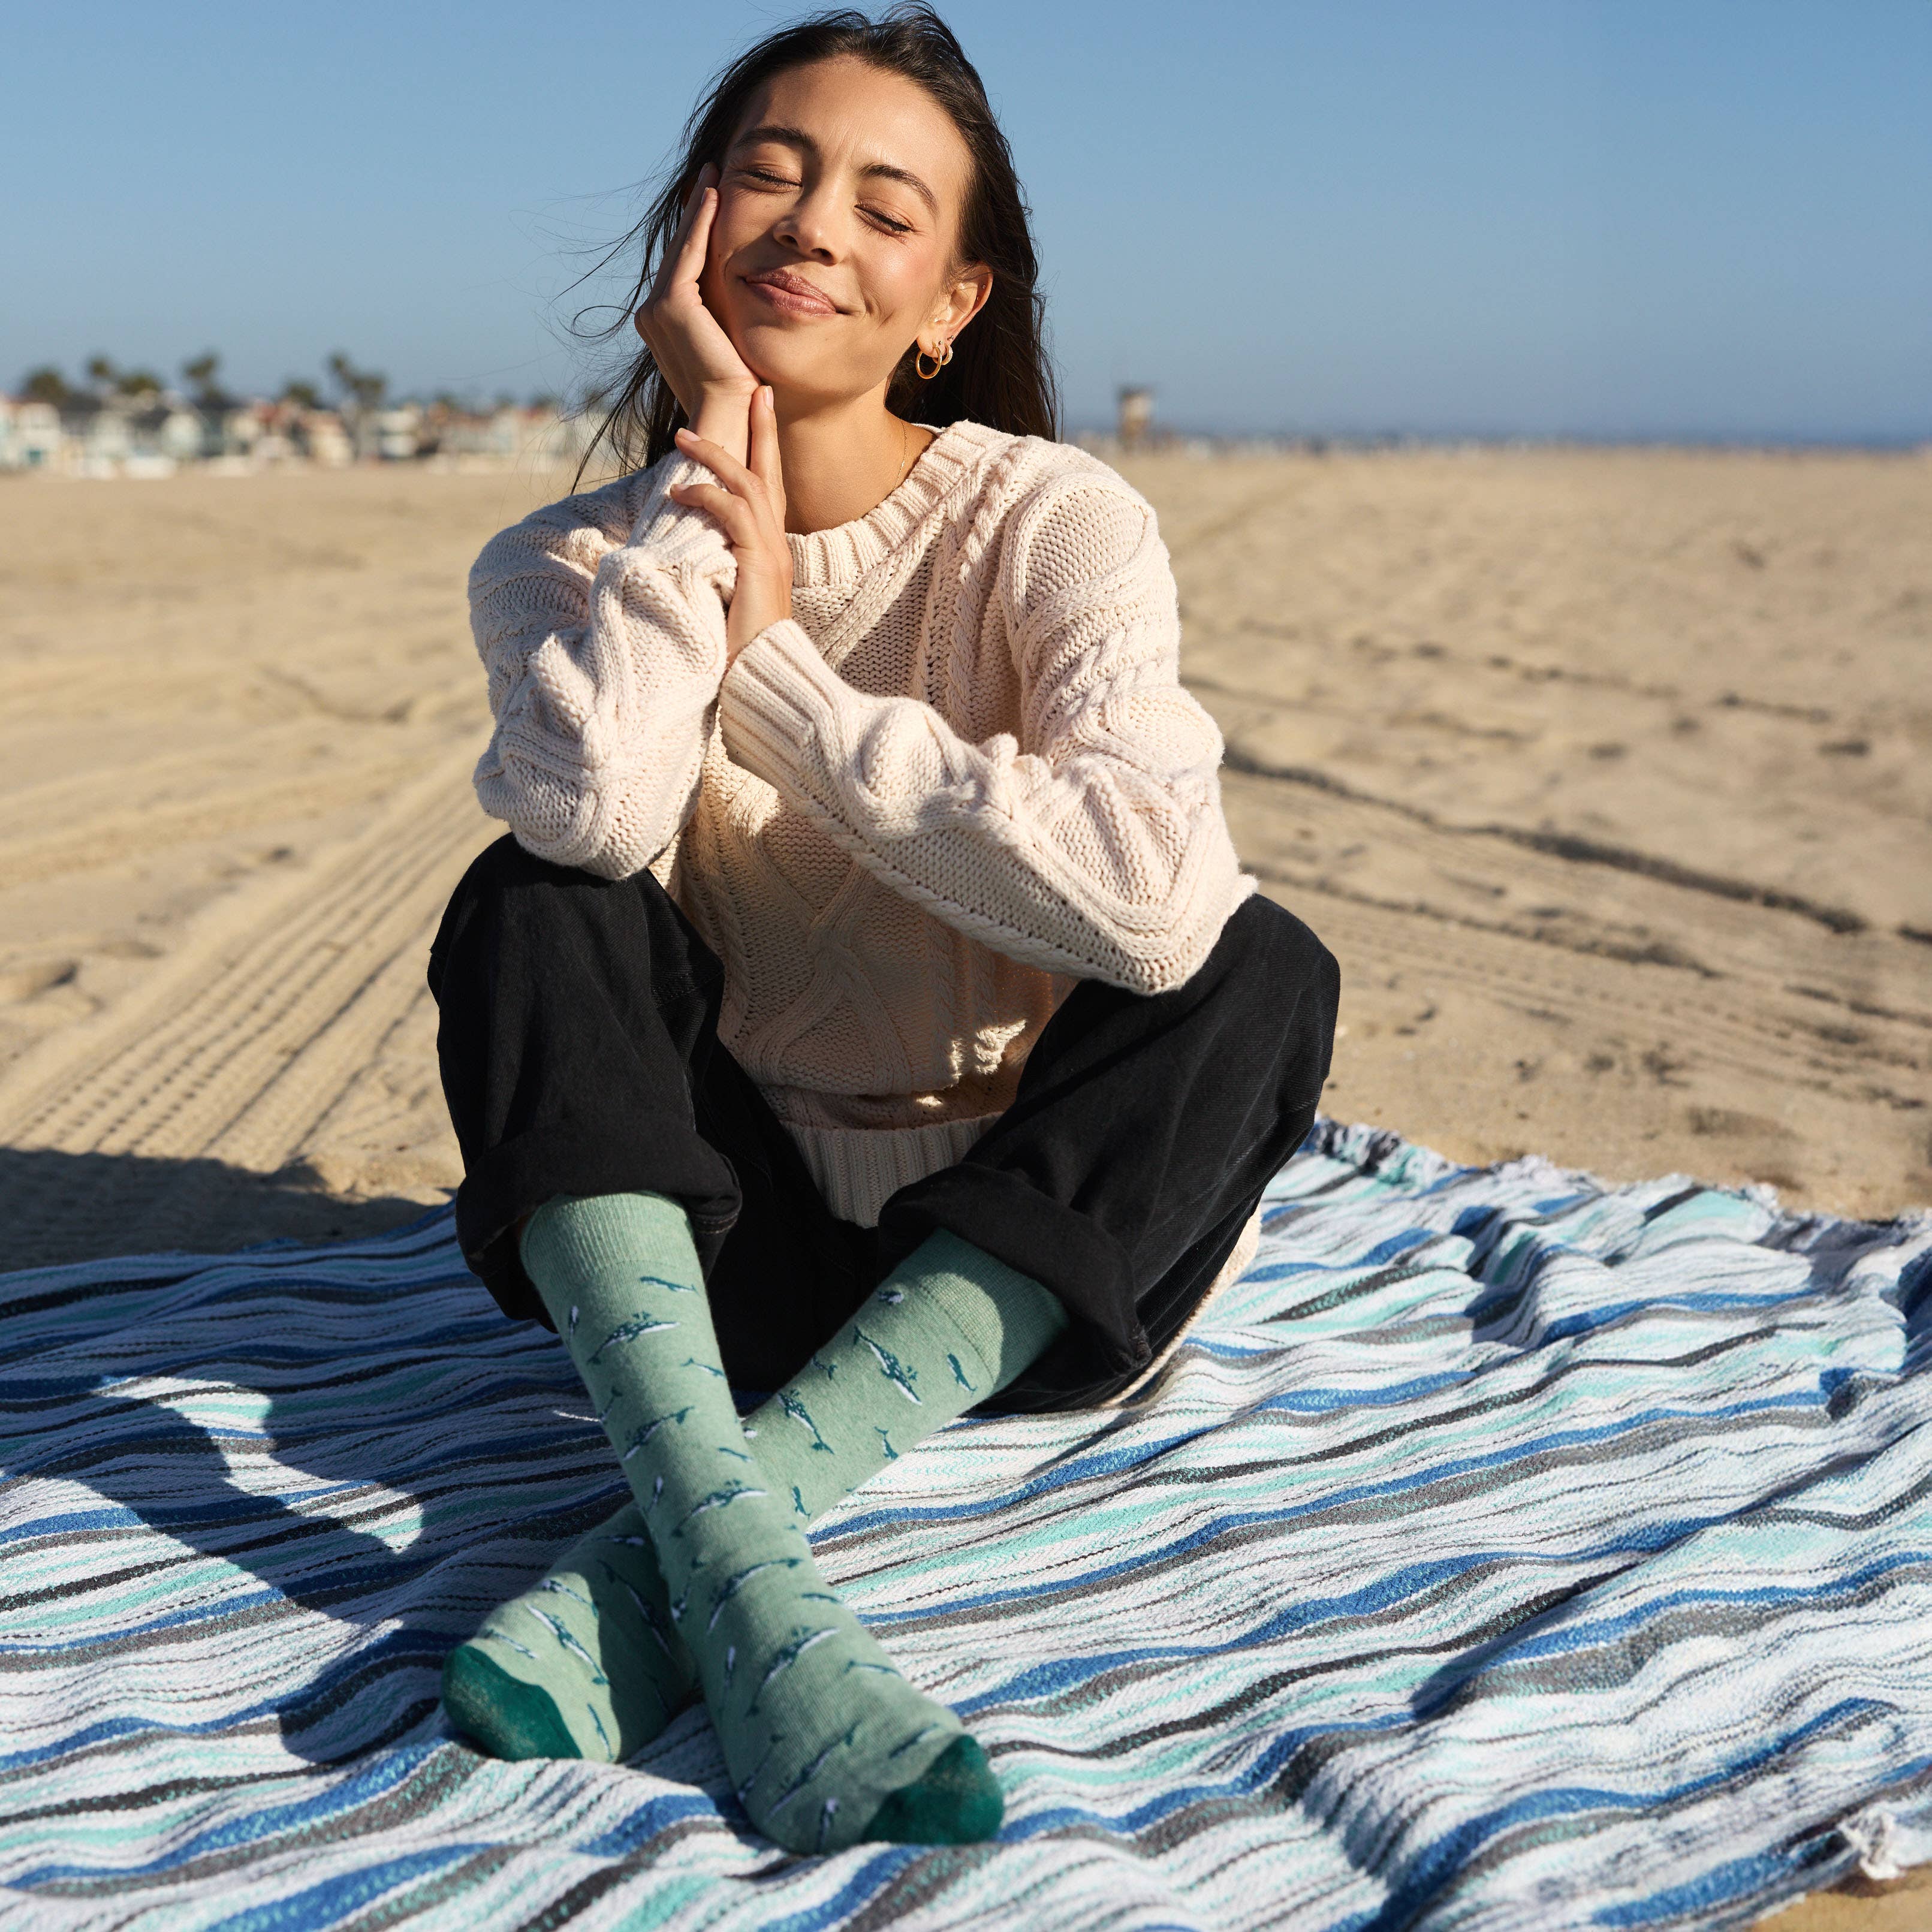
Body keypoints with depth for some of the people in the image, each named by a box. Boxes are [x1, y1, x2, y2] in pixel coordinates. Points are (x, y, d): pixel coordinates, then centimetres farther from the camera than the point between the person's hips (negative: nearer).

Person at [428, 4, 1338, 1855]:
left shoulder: (1052, 525, -11)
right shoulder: (564, 566, -4)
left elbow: (1154, 898, -31)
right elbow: (596, 814, -29)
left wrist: (774, 659, -23)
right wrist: (705, 451, -19)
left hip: (1020, 1257, -1)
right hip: (727, 1232, 1)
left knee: (1262, 968, -26)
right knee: (528, 911, -20)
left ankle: (680, 1540, -32)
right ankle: (740, 1578, -35)